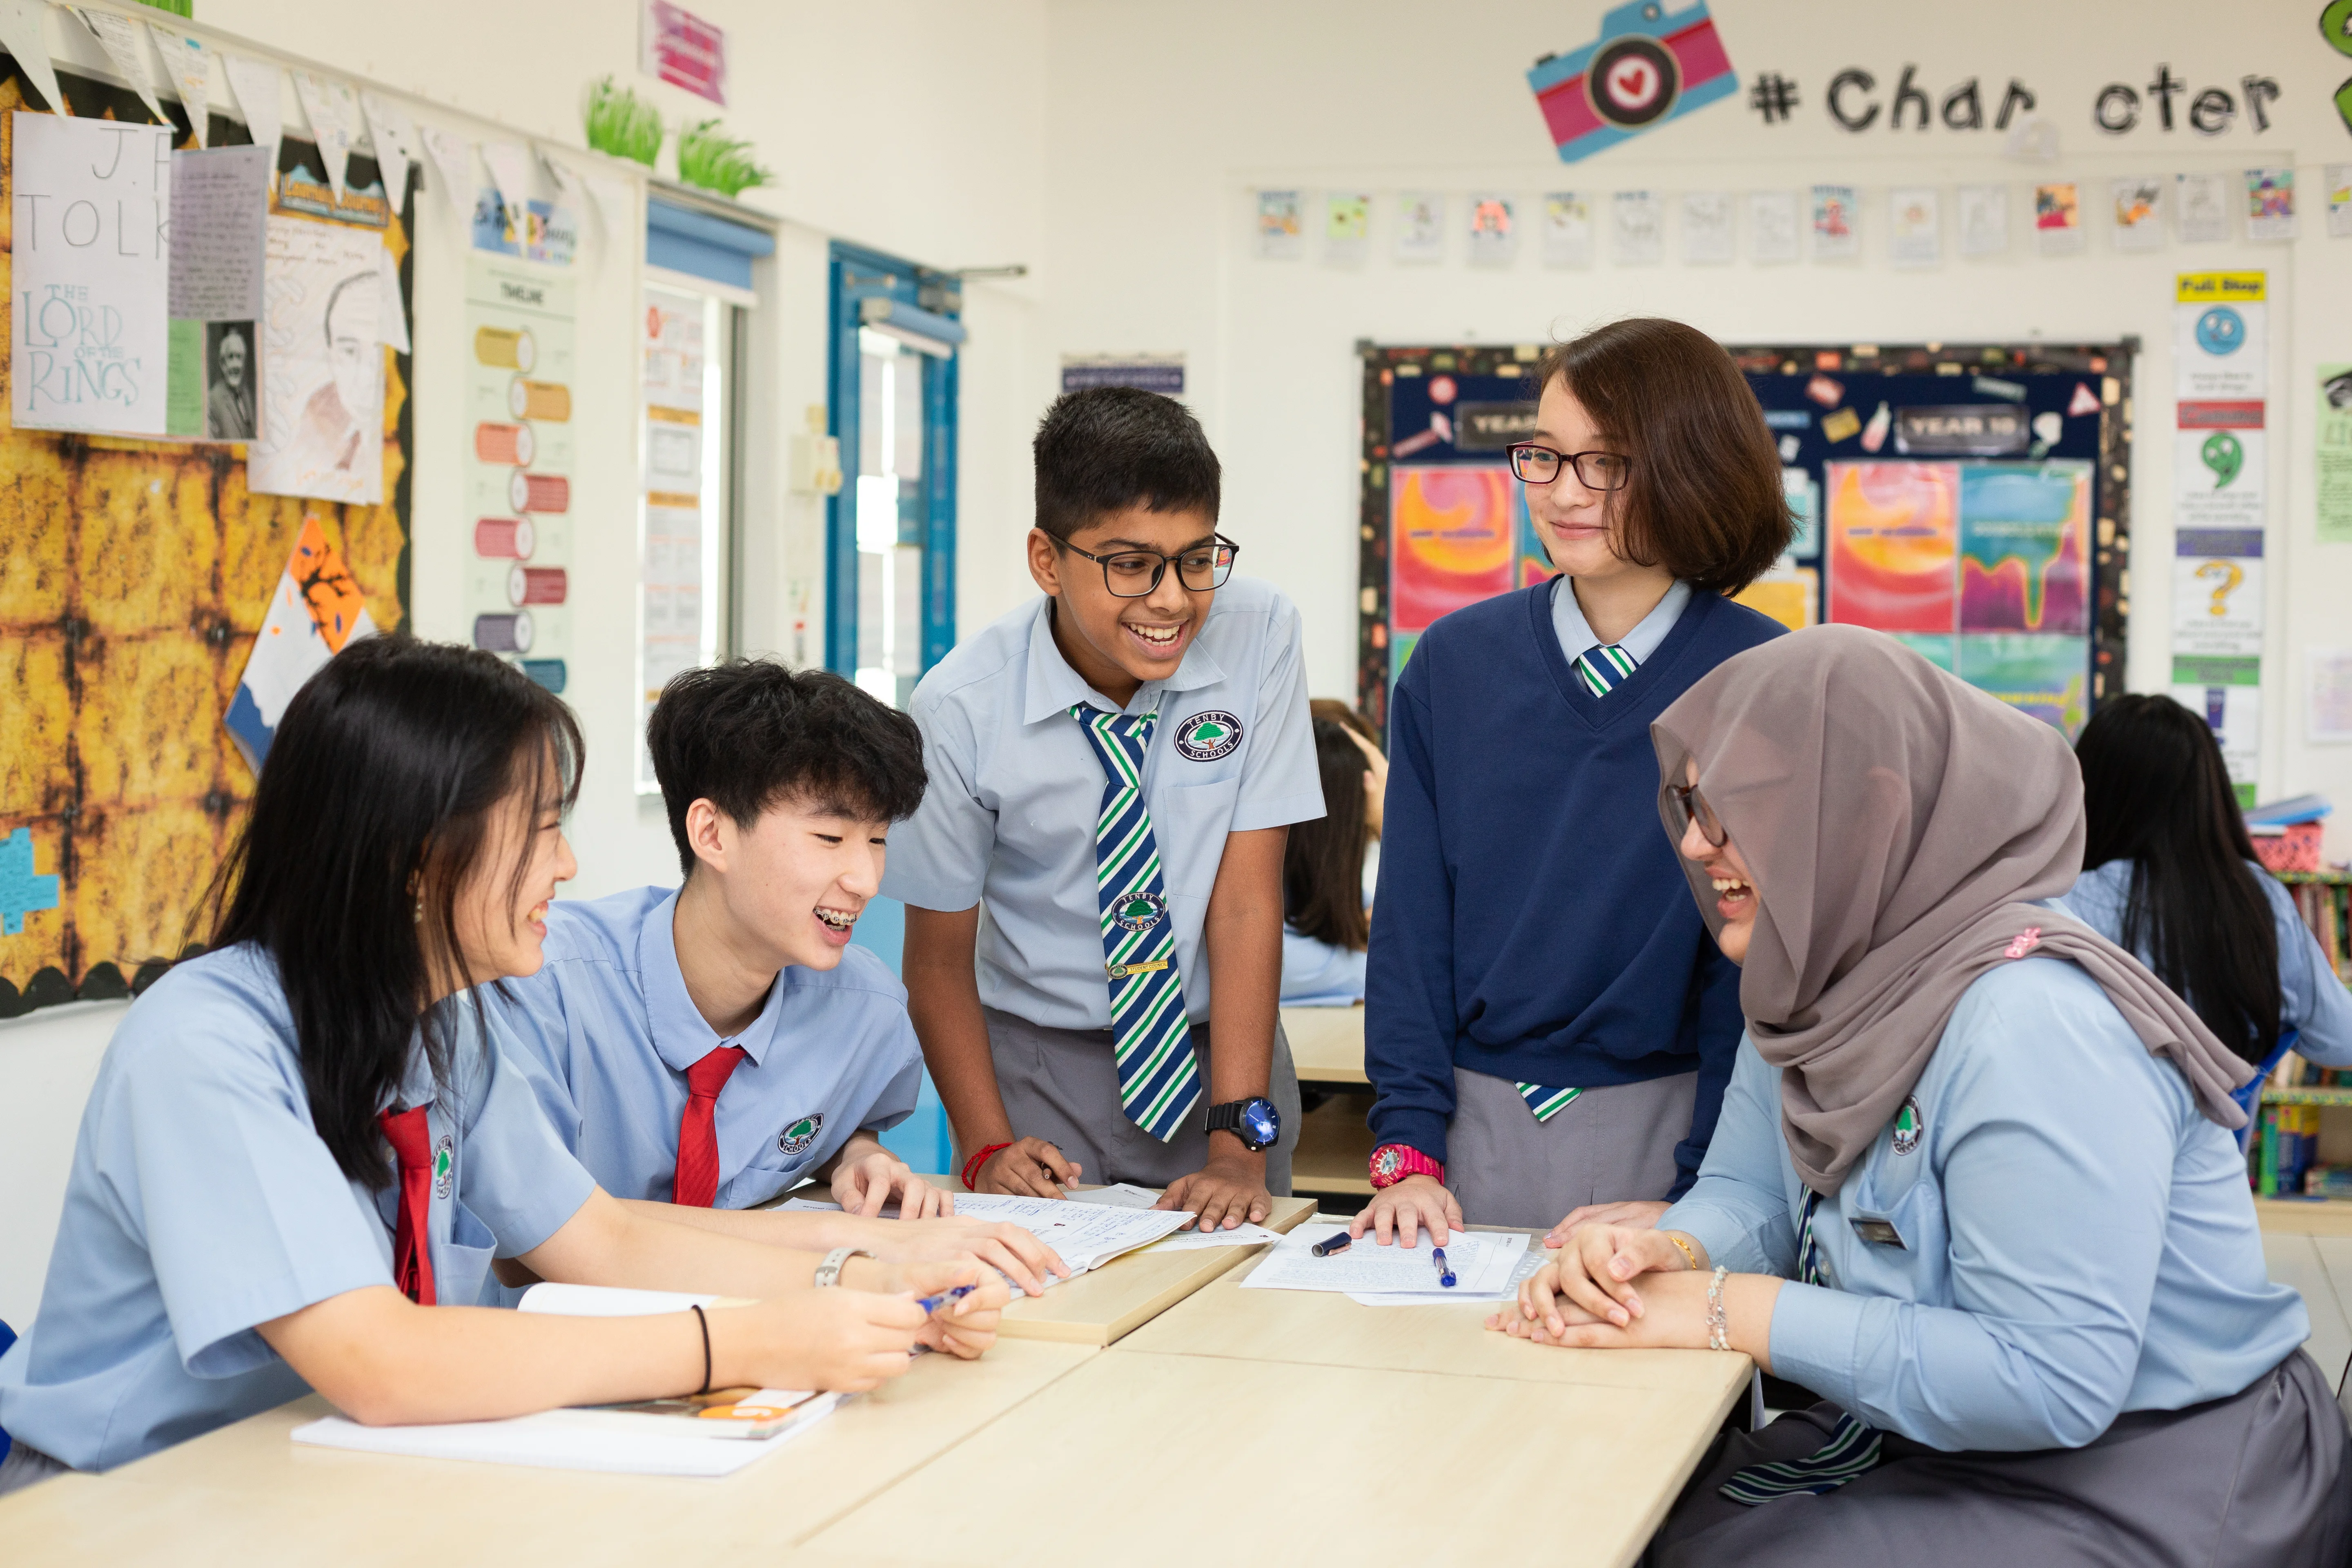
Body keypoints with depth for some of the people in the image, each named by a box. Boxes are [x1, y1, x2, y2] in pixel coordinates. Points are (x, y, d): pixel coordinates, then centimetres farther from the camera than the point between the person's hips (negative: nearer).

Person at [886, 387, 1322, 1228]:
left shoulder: (1259, 636, -13)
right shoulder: (960, 709, -15)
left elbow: (1247, 899, -16)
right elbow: (939, 954, -6)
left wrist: (1238, 1142, -22)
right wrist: (987, 1147, -18)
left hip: (1219, 1052, 1)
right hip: (1039, 1065, -1)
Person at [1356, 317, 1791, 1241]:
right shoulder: (1454, 664, 2)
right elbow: (1411, 923, 1)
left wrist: (1699, 1198, -14)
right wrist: (1407, 1149, -8)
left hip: (1668, 1123, -2)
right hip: (1475, 1121, 2)